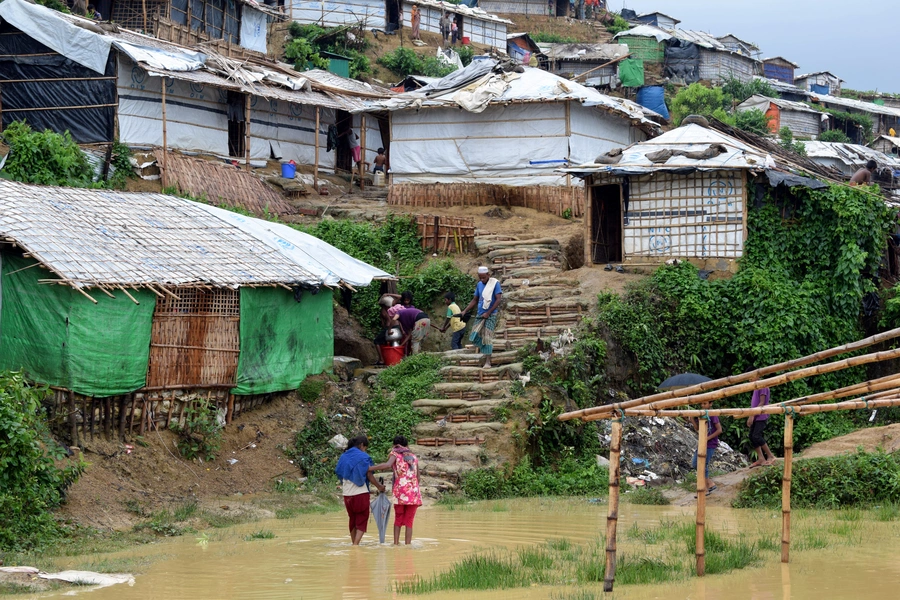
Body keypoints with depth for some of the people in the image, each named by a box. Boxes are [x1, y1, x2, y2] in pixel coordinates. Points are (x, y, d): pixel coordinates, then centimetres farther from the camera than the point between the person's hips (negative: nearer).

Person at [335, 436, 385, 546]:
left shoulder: (343, 457, 10)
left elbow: (339, 475, 12)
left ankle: (353, 543, 24)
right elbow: (369, 475, -6)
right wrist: (379, 486, 7)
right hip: (361, 493, -5)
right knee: (362, 520, 0)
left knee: (352, 520, 19)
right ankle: (356, 543, -14)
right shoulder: (363, 457, -7)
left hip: (347, 494, 5)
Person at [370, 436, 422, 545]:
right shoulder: (413, 457, 19)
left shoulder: (395, 454, 7)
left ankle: (396, 543, 5)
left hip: (400, 492, -2)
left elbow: (387, 465, -15)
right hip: (414, 493, 2)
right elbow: (418, 477, 17)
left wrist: (369, 468, -14)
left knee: (398, 520, 12)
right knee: (409, 521, 5)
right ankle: (408, 544, -2)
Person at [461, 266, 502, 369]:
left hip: (491, 314, -6)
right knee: (475, 335, -3)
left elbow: (498, 300, -12)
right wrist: (465, 311, 8)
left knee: (487, 337, -9)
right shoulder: (479, 284, 10)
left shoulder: (495, 283, -8)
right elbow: (475, 300, 18)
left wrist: (488, 313, -16)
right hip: (480, 314, 6)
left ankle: (487, 362, -8)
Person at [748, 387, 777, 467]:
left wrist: (752, 415, -19)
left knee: (756, 436, -15)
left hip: (761, 416, -9)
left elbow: (762, 403, -17)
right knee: (752, 437, 5)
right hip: (755, 417, 9)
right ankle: (760, 459, 9)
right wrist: (750, 417, 17)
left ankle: (770, 456, -6)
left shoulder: (763, 386, -12)